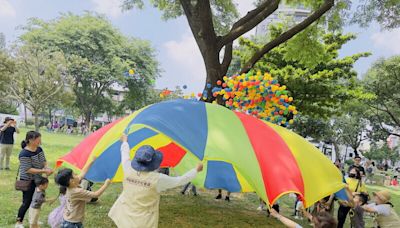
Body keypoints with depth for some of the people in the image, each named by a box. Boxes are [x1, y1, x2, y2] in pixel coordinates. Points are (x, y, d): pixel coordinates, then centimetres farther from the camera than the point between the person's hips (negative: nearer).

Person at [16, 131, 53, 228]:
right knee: (27, 202, 1)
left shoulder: (39, 149, -2)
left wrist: (47, 168, -11)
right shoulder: (24, 154, -26)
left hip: (37, 180, 8)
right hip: (27, 181, -8)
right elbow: (28, 170, -27)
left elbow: (44, 161, 10)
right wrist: (44, 171, -28)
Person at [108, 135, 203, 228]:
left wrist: (125, 141, 31)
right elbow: (180, 181, -8)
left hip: (124, 215, 4)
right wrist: (196, 170, 7)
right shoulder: (158, 178, -21)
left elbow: (125, 153, 10)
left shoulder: (128, 169, -11)